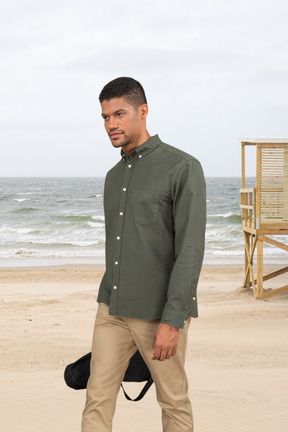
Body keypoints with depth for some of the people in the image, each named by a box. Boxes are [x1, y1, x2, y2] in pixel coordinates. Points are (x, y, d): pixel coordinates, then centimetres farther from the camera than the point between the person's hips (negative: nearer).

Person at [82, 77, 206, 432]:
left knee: (174, 402, 8)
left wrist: (172, 321, -23)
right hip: (112, 310, 6)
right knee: (98, 400, 0)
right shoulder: (115, 177, 11)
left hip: (161, 313, -6)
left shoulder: (183, 168, -12)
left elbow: (191, 250, -18)